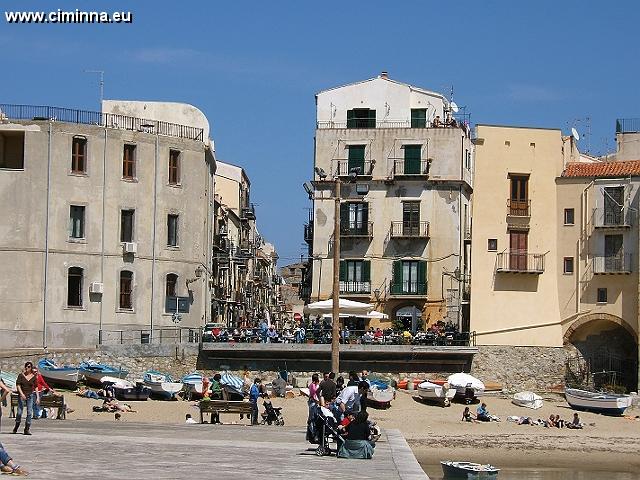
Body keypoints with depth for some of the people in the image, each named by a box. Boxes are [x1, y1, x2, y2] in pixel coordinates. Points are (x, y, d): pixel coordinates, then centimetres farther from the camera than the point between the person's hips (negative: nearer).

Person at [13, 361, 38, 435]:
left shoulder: (34, 377, 4)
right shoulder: (21, 375, 0)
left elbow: (36, 387, 6)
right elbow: (18, 385, -5)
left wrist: (38, 397, -2)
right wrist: (21, 393, -18)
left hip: (30, 395, 1)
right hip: (21, 395, -1)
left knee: (29, 412, -5)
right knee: (19, 412, -2)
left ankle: (27, 429, -1)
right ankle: (16, 427, 21)